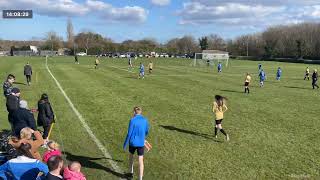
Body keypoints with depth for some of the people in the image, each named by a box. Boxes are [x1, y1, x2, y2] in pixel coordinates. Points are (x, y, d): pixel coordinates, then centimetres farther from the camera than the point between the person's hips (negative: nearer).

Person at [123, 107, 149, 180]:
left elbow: (129, 133, -13)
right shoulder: (145, 120, -1)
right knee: (141, 161, 6)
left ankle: (131, 172, 41)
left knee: (131, 156, 25)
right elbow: (146, 132, 12)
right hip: (141, 143, 2)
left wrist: (125, 144, -2)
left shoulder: (132, 120, -13)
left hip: (133, 142, -2)